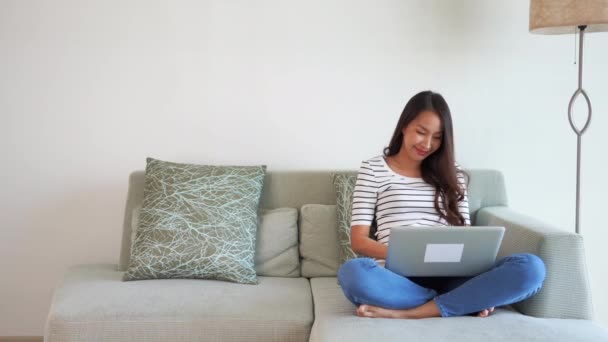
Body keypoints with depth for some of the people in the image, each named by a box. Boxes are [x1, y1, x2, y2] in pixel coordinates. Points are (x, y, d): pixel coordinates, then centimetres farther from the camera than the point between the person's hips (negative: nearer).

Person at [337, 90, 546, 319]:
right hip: (400, 276, -3)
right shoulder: (373, 170, 11)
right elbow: (359, 241, 3)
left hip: (449, 276, 3)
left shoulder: (452, 175, 21)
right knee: (353, 272, -39)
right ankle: (466, 302, -24)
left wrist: (478, 274, -9)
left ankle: (406, 313, -28)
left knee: (531, 267, -24)